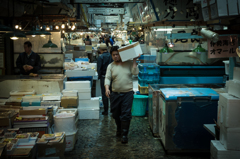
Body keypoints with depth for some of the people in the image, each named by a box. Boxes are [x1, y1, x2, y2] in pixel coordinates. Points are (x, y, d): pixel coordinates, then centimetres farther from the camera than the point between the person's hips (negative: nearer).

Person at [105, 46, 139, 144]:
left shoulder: (129, 63, 2)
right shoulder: (111, 66, 5)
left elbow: (135, 72, -8)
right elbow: (107, 78, -2)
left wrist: (134, 61, -12)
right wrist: (107, 88, -18)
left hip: (127, 93, -2)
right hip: (115, 94, 3)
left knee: (126, 114, -5)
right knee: (115, 114, 14)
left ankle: (124, 134, 2)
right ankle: (119, 129, 39)